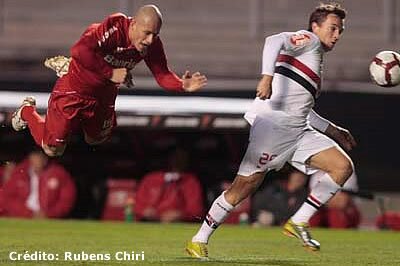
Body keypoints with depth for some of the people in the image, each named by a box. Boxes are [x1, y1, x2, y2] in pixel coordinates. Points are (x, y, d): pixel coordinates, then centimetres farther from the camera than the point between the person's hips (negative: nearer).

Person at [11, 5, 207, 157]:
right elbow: (79, 51, -45)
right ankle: (27, 111, 33)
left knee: (96, 140, 26)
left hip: (104, 96, 6)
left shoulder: (152, 44, -15)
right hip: (74, 91, -6)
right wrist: (111, 73, -40)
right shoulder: (114, 28, -34)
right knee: (53, 150, 6)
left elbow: (162, 75, -10)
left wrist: (183, 85, -31)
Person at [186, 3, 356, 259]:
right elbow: (275, 41, -19)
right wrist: (267, 76, -34)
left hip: (298, 131, 9)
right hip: (271, 122, -9)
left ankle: (299, 222, -1)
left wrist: (333, 130, 36)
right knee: (246, 184, -11)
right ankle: (198, 241, 0)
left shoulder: (316, 59, 29)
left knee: (343, 166, -4)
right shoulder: (308, 40, 4)